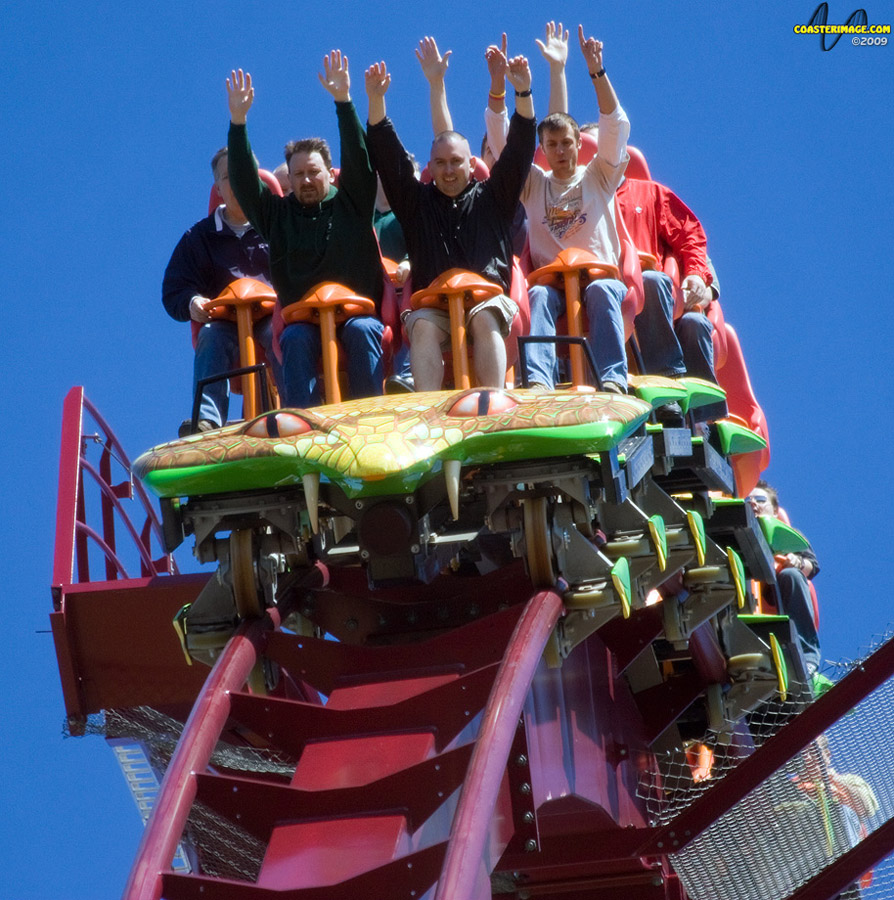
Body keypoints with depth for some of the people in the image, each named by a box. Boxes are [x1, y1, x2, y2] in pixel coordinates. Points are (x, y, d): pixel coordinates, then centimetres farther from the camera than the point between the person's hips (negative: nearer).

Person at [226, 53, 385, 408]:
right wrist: (238, 120, -5)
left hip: (358, 312, -1)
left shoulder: (351, 204, 13)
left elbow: (358, 158, 1)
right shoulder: (277, 214, 17)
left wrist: (343, 101, -10)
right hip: (303, 321, 1)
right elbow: (244, 180, 6)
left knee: (362, 331, -33)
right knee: (296, 338, -31)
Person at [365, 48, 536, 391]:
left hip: (488, 299, -1)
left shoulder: (491, 198, 19)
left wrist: (523, 93, 0)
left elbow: (519, 150, 12)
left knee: (485, 319, -34)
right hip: (433, 305, 1)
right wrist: (376, 100, 4)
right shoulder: (417, 202, 21)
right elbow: (388, 156, 14)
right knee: (422, 325, -31)